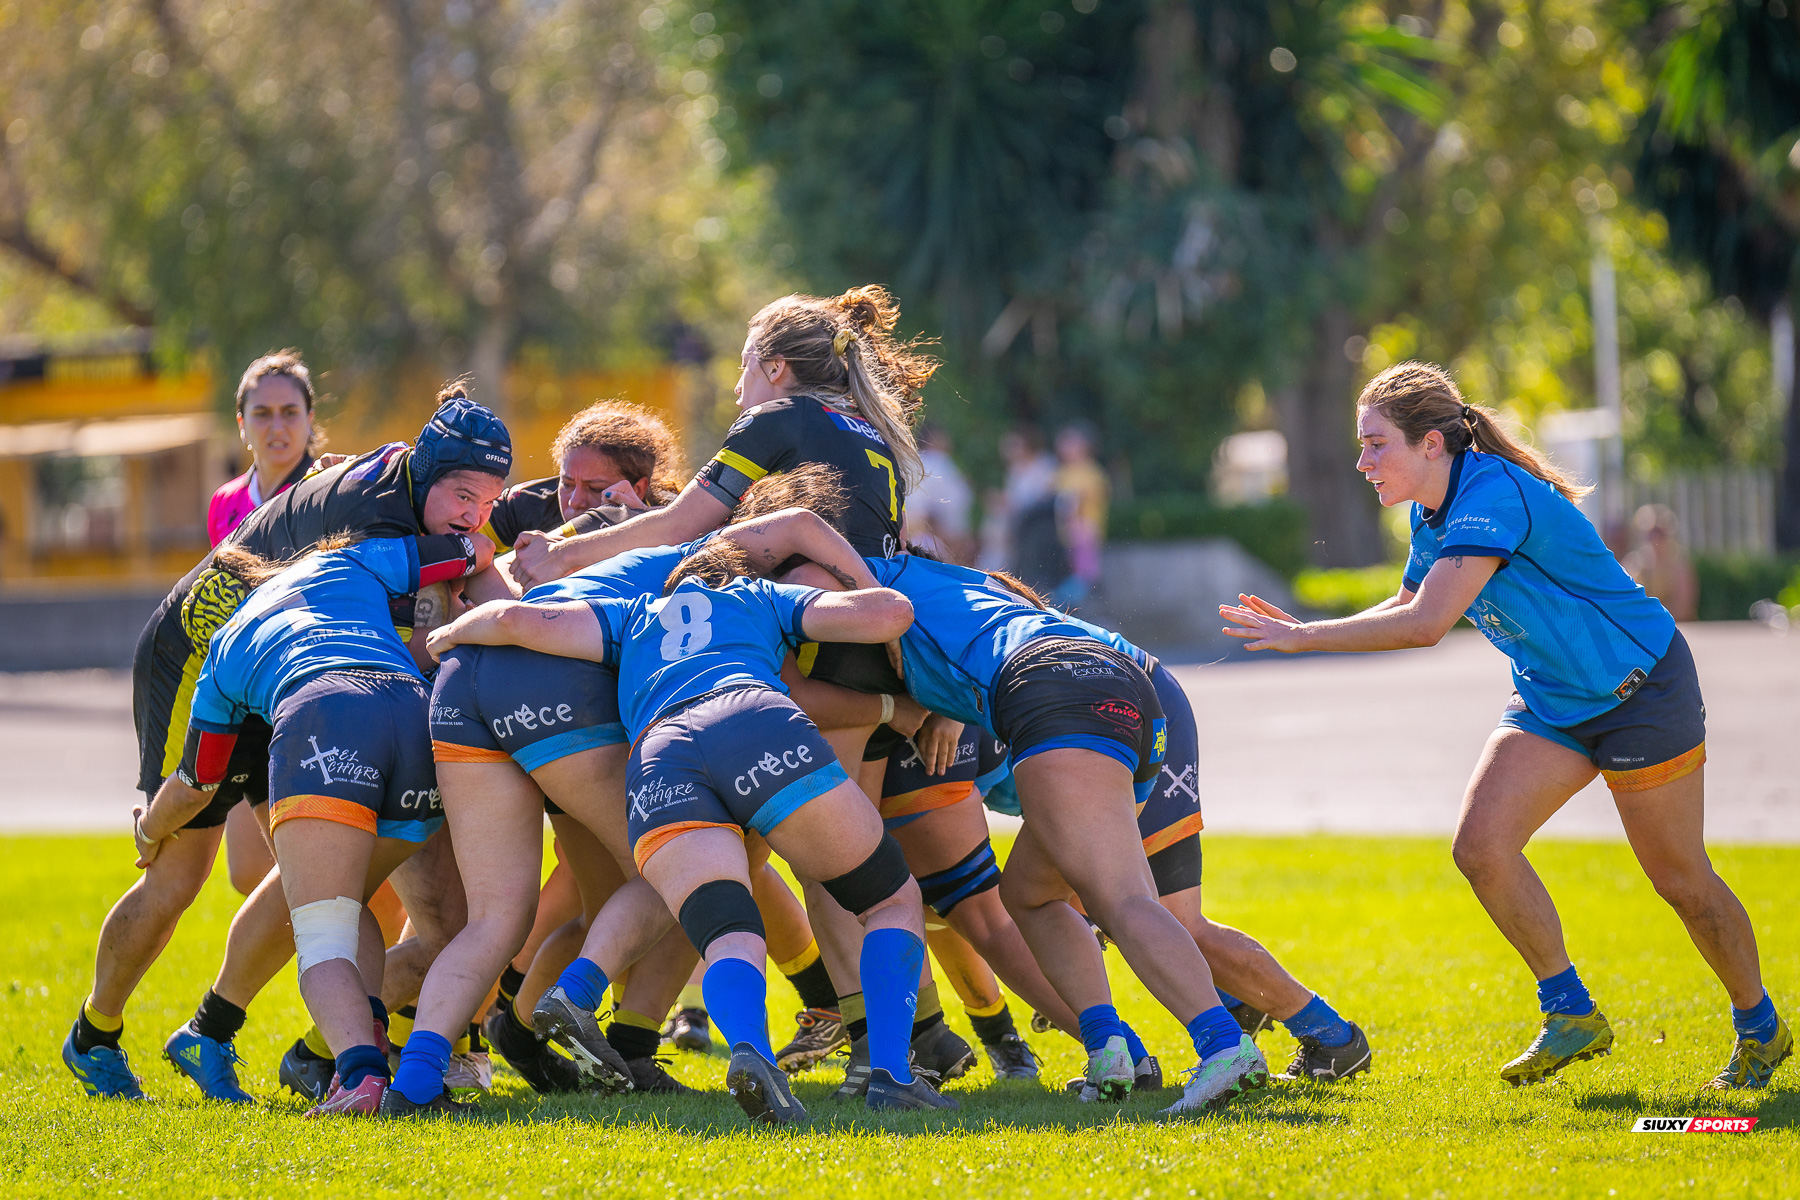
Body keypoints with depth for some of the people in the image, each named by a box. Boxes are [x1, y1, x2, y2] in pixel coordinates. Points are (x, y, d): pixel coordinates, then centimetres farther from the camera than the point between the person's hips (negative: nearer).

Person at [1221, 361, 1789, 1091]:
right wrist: (1305, 631, -2)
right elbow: (1409, 610, 14)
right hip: (1552, 700, 8)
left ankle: (1760, 1027, 24)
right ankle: (1572, 1015, 3)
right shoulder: (1433, 513, -1)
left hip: (1640, 688, -8)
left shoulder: (1494, 497, -30)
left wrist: (1303, 639, -33)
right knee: (1481, 845, -10)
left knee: (1680, 880, 2)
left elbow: (1425, 624, -38)